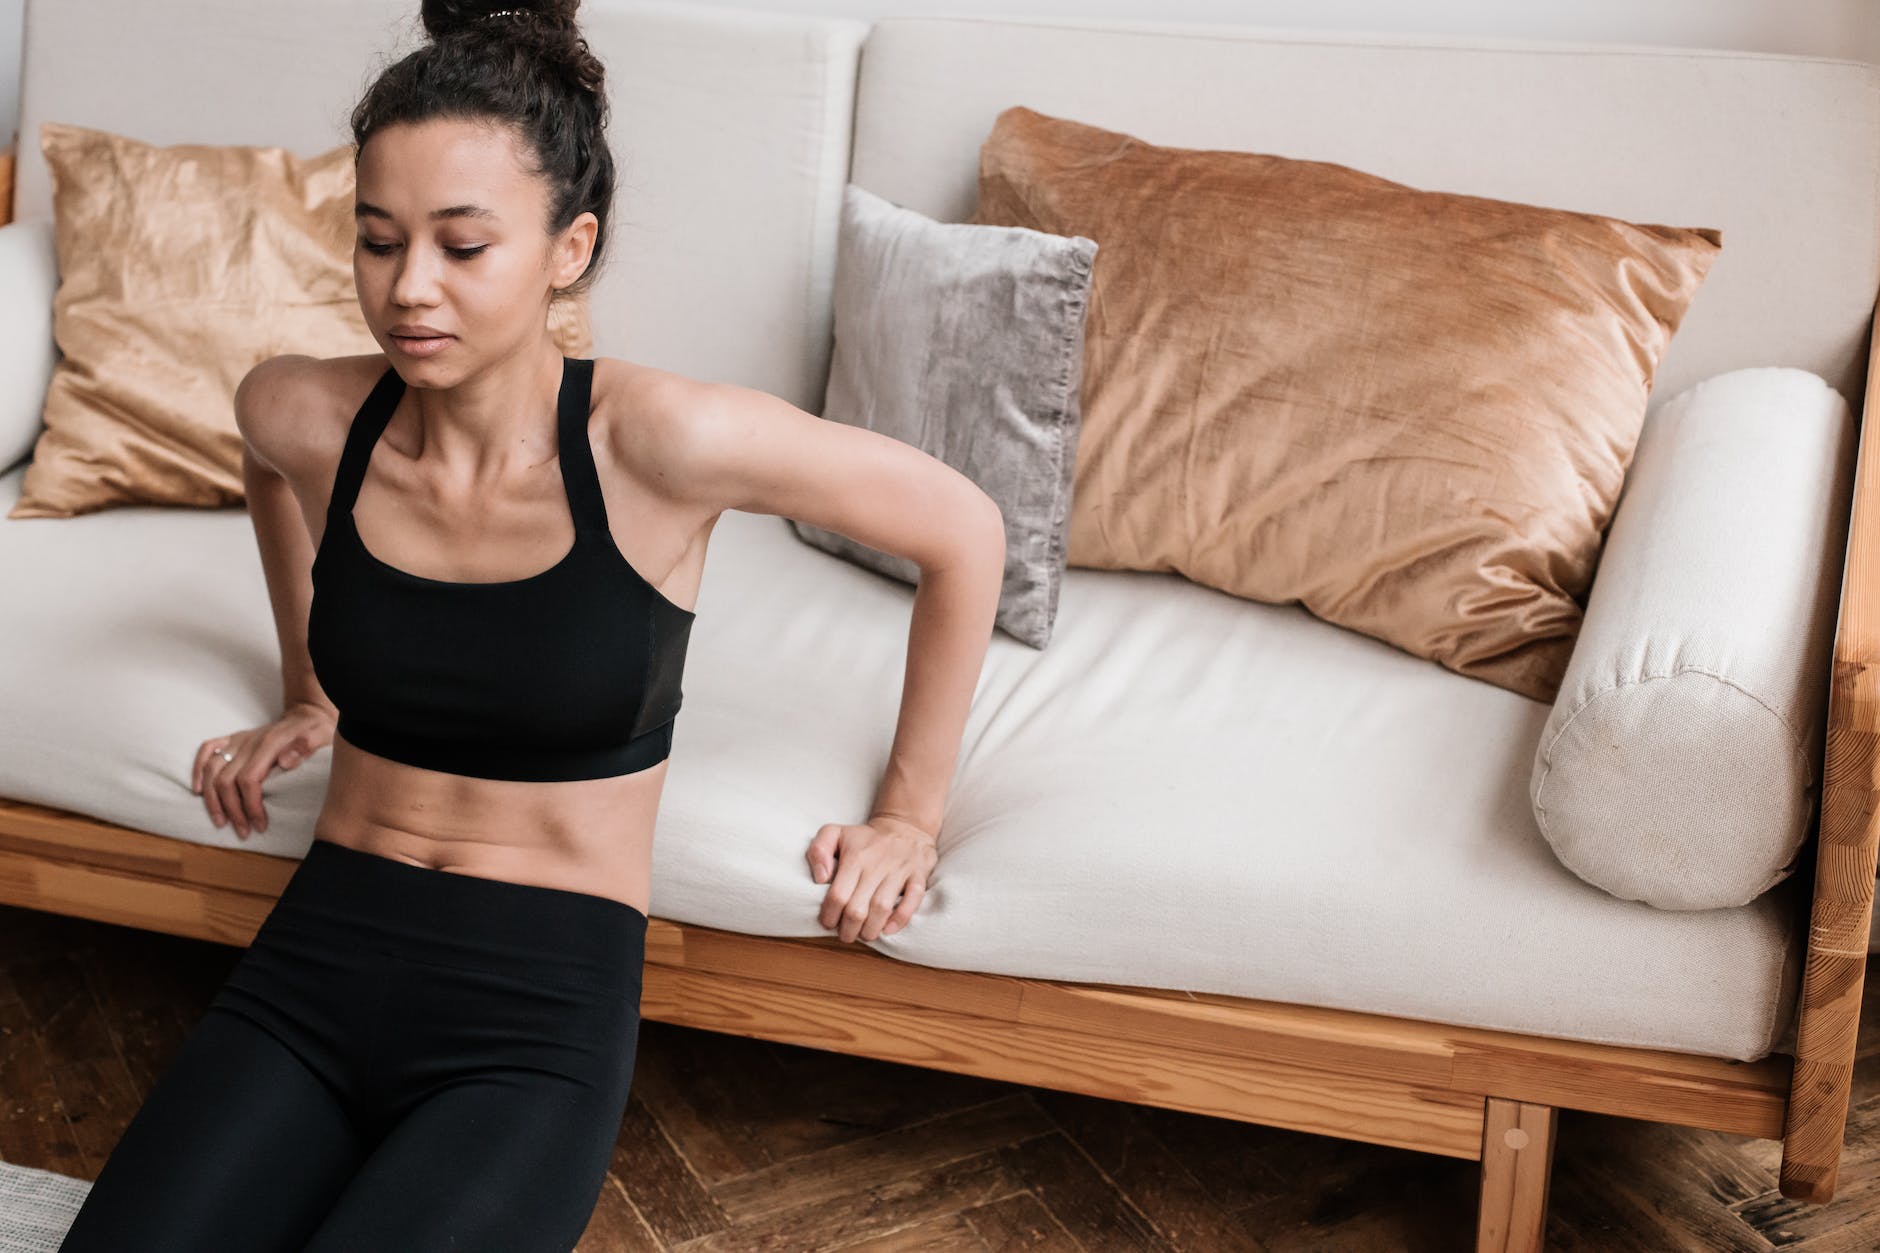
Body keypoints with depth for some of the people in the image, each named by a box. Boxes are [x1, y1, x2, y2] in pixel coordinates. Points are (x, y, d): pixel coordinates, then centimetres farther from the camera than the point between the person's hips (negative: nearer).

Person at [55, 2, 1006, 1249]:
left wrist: (909, 819, 3)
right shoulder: (303, 418, -3)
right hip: (313, 969, 3)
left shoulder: (655, 442, -15)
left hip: (537, 1015, -3)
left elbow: (965, 530, -3)